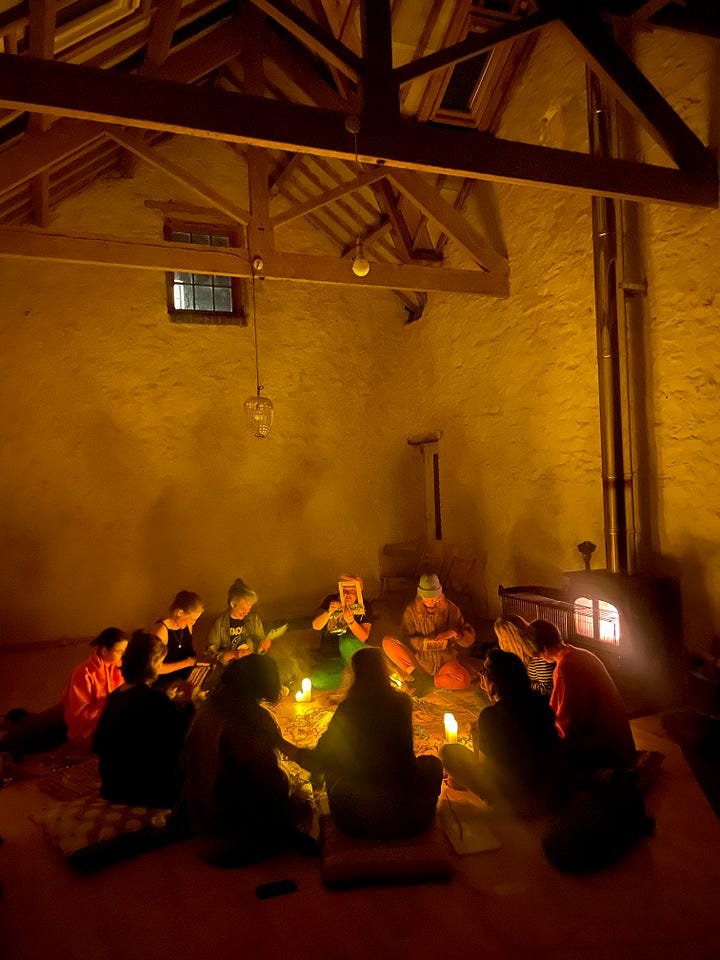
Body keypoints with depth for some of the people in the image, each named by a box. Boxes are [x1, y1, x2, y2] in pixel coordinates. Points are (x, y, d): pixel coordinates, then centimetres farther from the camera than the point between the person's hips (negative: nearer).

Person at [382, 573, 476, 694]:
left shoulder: (450, 609, -5)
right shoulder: (412, 610, -5)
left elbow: (469, 638, -6)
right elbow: (406, 640, -10)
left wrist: (454, 633, -27)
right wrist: (431, 641, -23)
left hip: (444, 661, 0)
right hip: (418, 660, 0)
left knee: (464, 680, -31)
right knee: (387, 642, -21)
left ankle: (427, 682, -9)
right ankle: (418, 675, -16)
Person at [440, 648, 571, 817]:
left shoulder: (491, 716, -22)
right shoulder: (540, 701, -4)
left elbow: (485, 771, -10)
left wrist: (478, 742, 8)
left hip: (526, 805, -7)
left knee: (447, 750, -1)